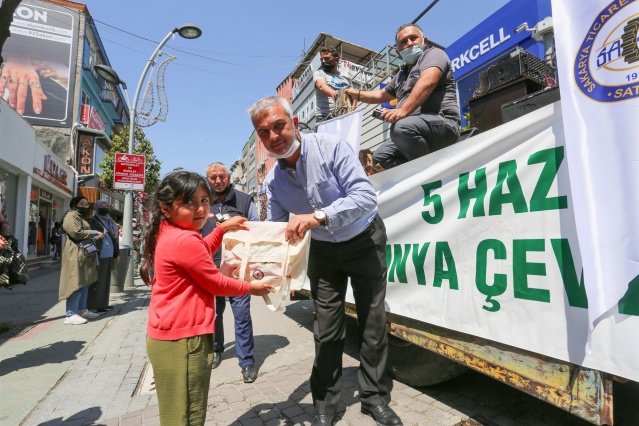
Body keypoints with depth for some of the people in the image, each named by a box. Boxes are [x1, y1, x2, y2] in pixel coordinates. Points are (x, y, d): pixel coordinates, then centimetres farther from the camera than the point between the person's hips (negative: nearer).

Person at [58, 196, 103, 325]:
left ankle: (81, 310, 19)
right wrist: (94, 233, -12)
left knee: (84, 283, 12)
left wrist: (95, 235, 16)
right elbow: (76, 233, -20)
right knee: (77, 284, -11)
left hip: (84, 255, 11)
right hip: (76, 255, -11)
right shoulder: (71, 215, -8)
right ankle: (71, 315, -7)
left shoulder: (82, 217, 24)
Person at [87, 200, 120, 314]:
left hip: (108, 256, 7)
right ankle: (93, 306, 5)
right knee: (96, 281, -2)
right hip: (98, 256, -7)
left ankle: (102, 304, 23)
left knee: (105, 280, 13)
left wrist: (117, 253, 17)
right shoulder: (92, 221, -5)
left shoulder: (110, 222, 16)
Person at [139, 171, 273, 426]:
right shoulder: (185, 240, -23)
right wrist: (251, 288, 0)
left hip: (171, 336, 11)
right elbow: (216, 283, -15)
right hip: (182, 340, -10)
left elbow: (201, 253, 26)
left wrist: (223, 228, 20)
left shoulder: (169, 234, 8)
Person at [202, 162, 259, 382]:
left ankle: (247, 361, 12)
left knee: (242, 313, -2)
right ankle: (216, 350, 39)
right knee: (213, 312, 17)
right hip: (210, 268, 3)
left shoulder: (244, 200, 1)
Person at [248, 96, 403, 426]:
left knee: (372, 321, 5)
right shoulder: (274, 180, -7)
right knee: (327, 328, 5)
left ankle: (375, 398, 26)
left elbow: (366, 196, -31)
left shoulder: (330, 147, -22)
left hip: (364, 240, -2)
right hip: (323, 250, 3)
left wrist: (318, 216, -44)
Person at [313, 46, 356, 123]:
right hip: (325, 117, -3)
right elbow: (322, 86, -12)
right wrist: (333, 93, -34)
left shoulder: (346, 77, 23)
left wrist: (352, 109, 2)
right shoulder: (319, 73, 10)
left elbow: (353, 97, 24)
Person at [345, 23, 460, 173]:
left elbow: (427, 82, -19)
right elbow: (382, 95, 43)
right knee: (380, 156, 3)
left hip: (442, 123, -8)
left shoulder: (433, 53, 3)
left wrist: (404, 110, -32)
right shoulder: (401, 75, 26)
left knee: (402, 127, -35)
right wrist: (356, 94, 44)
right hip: (415, 132, 9)